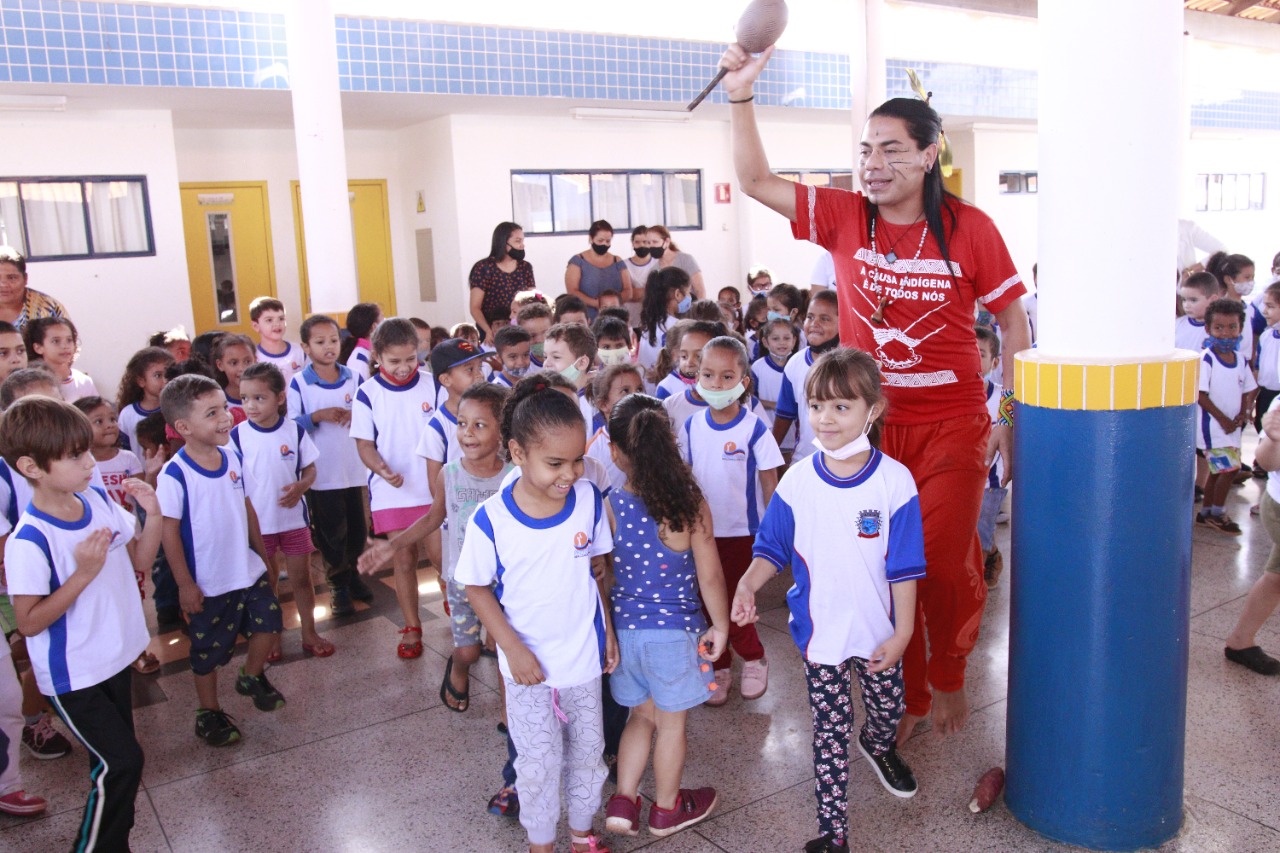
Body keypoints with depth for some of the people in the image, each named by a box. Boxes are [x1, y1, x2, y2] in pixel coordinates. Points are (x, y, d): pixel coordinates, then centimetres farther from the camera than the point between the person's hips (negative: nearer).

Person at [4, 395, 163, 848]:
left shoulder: (98, 500, -6)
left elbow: (140, 560, 5)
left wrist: (153, 516, -12)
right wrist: (84, 573, -29)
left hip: (117, 654, 7)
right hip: (73, 674, -7)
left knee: (116, 760, 20)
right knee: (121, 760, -3)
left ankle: (112, 835, 39)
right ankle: (98, 844, 18)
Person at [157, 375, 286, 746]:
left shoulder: (231, 458, -2)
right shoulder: (175, 474, -21)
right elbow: (169, 531, -17)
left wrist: (262, 553, 14)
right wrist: (185, 584, -14)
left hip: (249, 571, 5)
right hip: (209, 582, -5)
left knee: (268, 623, 9)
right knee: (209, 650, 11)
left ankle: (252, 677, 38)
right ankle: (209, 713, 32)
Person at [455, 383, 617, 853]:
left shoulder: (589, 501, -12)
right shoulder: (491, 520, -21)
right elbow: (477, 588, -9)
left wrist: (607, 631, 5)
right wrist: (513, 649, -15)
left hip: (584, 657, 3)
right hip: (529, 665, -3)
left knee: (587, 753, 19)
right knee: (538, 763, 12)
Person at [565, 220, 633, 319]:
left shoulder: (617, 262, 13)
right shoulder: (578, 261, 3)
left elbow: (627, 291, 7)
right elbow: (572, 292, -6)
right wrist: (596, 303, -20)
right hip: (586, 320, -2)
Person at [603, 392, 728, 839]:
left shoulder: (605, 506, -14)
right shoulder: (689, 504, -18)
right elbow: (710, 576, -13)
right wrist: (720, 626, 2)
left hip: (622, 629, 2)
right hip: (675, 630, -2)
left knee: (642, 715, 26)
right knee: (671, 723, 18)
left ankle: (623, 801, 25)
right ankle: (667, 810, 37)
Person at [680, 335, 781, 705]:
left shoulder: (754, 430, -13)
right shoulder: (690, 426, -2)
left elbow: (769, 485, -8)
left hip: (741, 532, -4)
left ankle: (754, 659, 25)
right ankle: (719, 666, 31)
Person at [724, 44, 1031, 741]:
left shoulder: (969, 229, -7)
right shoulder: (845, 217, -2)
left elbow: (1014, 322, 1)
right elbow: (755, 180, -5)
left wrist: (1009, 412, -1)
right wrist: (741, 94, -15)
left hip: (951, 426, -2)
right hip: (872, 424, 2)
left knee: (945, 564, 3)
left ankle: (947, 678, 33)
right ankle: (907, 696, 29)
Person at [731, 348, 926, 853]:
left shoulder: (894, 480, -14)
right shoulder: (797, 481, -10)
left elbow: (905, 566, -10)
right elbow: (772, 547, -1)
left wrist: (902, 632, -10)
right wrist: (747, 586, -19)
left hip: (879, 632, 1)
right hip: (820, 632, 0)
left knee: (888, 707, 24)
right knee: (830, 734, 7)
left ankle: (878, 746, 60)